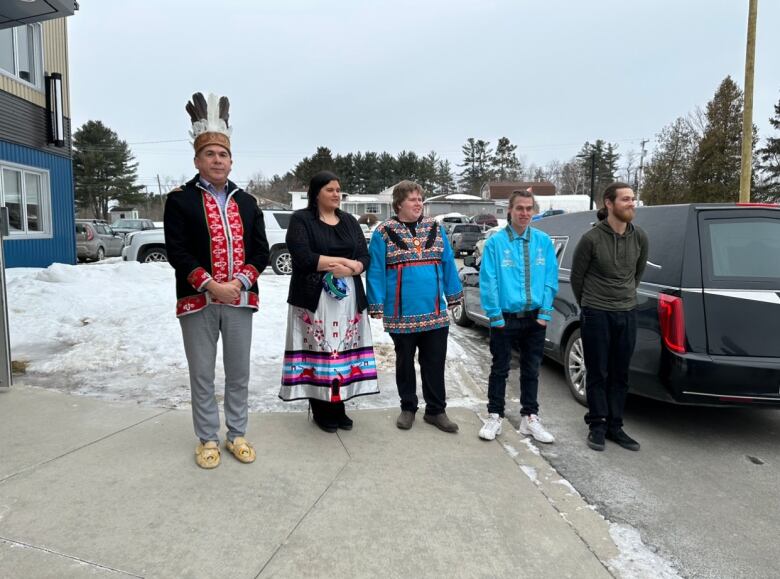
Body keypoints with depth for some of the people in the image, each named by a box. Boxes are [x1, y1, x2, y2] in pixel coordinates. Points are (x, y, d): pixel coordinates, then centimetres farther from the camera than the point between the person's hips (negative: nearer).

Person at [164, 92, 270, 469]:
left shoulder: (247, 202, 9)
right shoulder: (179, 200, -1)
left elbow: (261, 250, 4)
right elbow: (177, 252, -10)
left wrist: (240, 282, -12)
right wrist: (211, 286, -18)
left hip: (240, 300, 3)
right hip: (198, 301, -3)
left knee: (239, 373, 11)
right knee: (202, 375, 7)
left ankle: (237, 435, 26)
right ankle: (207, 439, 23)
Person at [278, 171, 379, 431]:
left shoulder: (349, 221, 16)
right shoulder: (301, 219, 0)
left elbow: (365, 258, 8)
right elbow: (303, 257, -15)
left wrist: (346, 269, -13)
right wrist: (343, 261, -10)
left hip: (348, 298, 4)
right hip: (314, 299, -4)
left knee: (343, 350, 3)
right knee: (318, 351, -4)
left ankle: (338, 407, 14)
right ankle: (320, 410, 8)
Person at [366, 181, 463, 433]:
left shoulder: (435, 228, 8)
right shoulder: (384, 232, -2)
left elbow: (448, 264, 9)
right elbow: (376, 270, -4)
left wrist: (453, 296, 8)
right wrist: (377, 306, -8)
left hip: (435, 313, 3)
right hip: (401, 314, -2)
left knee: (435, 364, 9)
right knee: (405, 363, 13)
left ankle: (435, 410, 22)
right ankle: (408, 408, 28)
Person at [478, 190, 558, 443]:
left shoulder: (543, 241, 2)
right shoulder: (496, 242, -8)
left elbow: (550, 279, 2)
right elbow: (488, 281, -10)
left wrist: (545, 312, -4)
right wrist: (495, 316, -12)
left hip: (534, 318, 3)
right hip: (505, 318, -3)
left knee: (531, 370, 13)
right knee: (500, 369, 8)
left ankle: (529, 418, 27)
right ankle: (495, 417, 22)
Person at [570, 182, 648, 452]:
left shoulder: (640, 238, 2)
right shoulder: (591, 239, -12)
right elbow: (576, 277, 0)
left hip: (627, 314, 4)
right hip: (596, 315, -4)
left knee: (620, 374, 11)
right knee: (597, 374, 5)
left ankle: (614, 426, 23)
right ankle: (597, 426, 17)